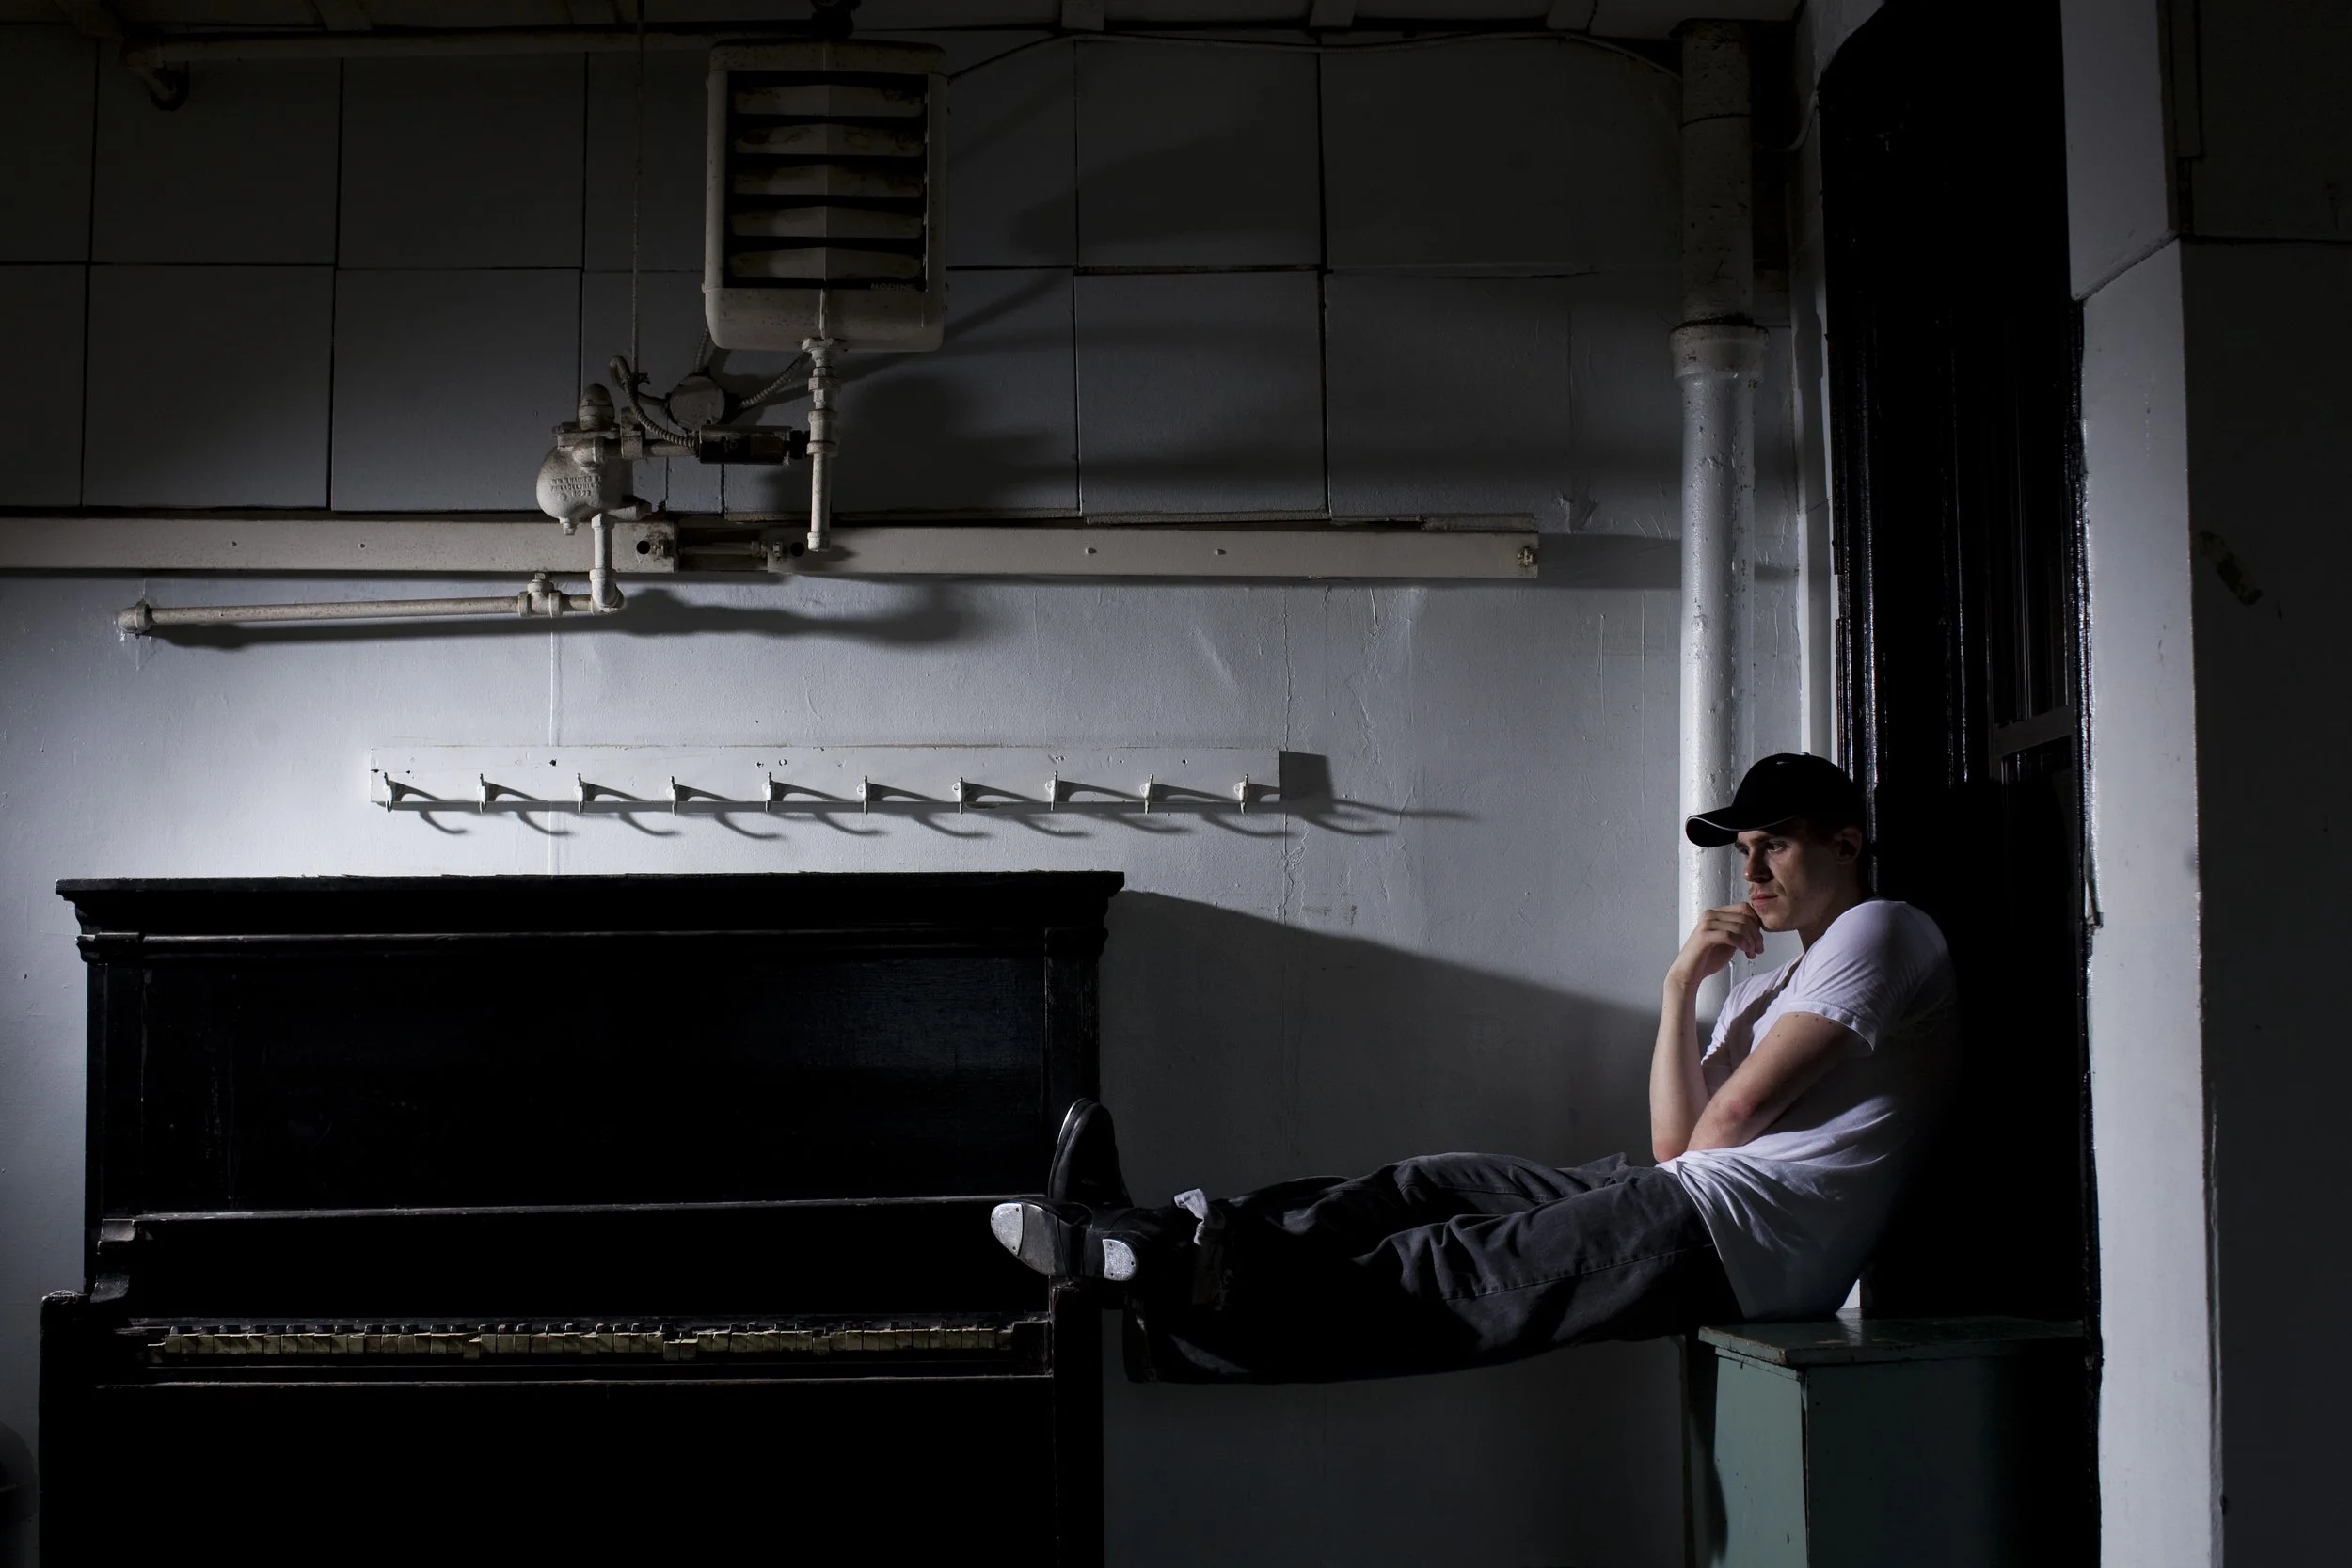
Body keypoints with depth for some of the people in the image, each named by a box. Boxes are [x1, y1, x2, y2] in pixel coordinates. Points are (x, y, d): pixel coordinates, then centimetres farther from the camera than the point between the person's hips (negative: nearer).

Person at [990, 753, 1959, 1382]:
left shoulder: (1879, 932, 1)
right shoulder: (1768, 988, 29)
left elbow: (1729, 1120, -8)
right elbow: (1676, 1139, 12)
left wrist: (1697, 1141, 12)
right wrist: (1684, 982, 8)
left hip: (1749, 1228, -9)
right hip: (1685, 1198, 9)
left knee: (1450, 1277, -16)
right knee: (1432, 1189, -2)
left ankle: (1152, 1276, -24)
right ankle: (1185, 1242, -10)